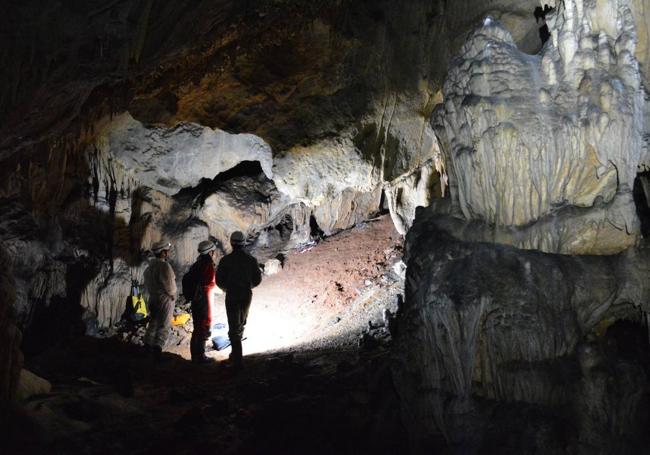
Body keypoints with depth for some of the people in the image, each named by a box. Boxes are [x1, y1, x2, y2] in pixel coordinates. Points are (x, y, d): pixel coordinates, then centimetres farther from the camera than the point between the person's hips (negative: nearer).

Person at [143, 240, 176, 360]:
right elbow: (169, 284, -22)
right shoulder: (164, 266, -21)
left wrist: (153, 292, 16)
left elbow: (147, 281, 12)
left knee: (153, 322, 21)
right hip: (165, 299, -8)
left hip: (153, 298, 8)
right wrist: (173, 295, -5)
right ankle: (157, 346, -13)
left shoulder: (150, 265, 5)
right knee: (164, 326, -3)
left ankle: (148, 345, 27)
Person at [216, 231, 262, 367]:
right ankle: (236, 353, 40)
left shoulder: (226, 260, -11)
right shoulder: (251, 260, -4)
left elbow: (219, 281, -8)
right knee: (241, 324, 24)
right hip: (247, 295, 3)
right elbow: (258, 279, 1)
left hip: (232, 296, -3)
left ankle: (238, 359, -2)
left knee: (234, 327, 2)